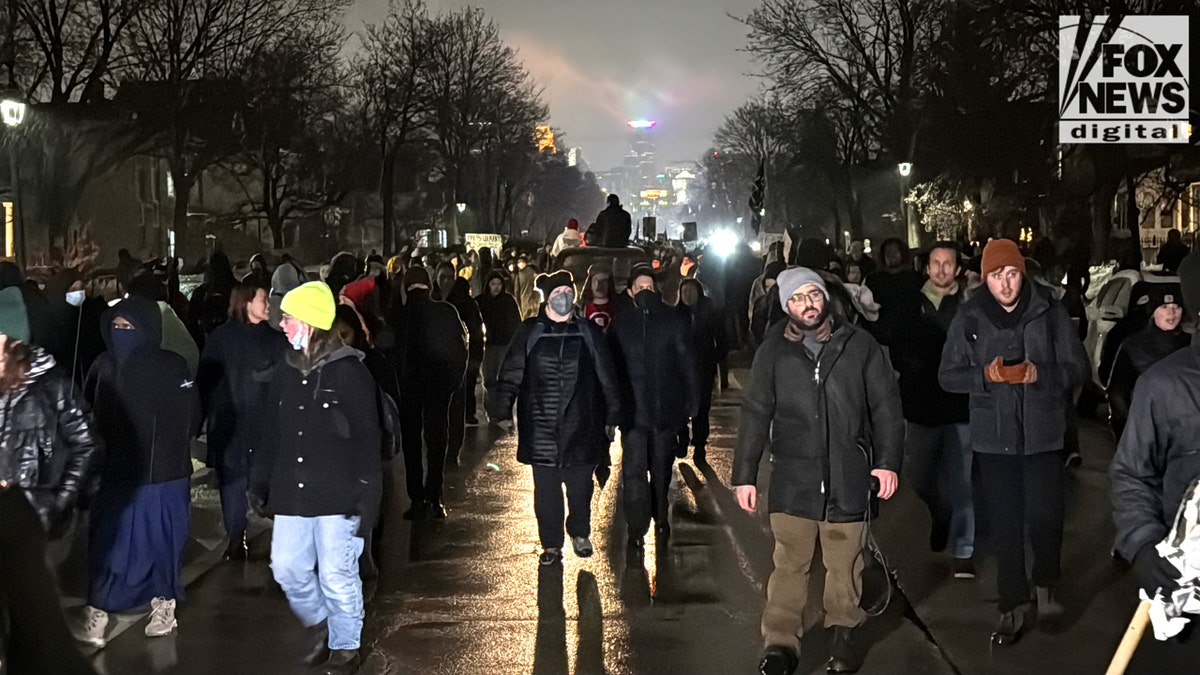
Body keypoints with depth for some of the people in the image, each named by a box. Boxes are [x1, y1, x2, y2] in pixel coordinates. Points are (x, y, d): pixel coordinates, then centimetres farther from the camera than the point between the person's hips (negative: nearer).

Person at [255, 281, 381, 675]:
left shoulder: (349, 371, -9)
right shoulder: (286, 372, 8)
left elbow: (367, 437, -8)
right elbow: (273, 434, 16)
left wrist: (366, 495, -11)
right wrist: (264, 482, 13)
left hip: (337, 496, -6)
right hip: (292, 495, 6)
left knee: (337, 576, 1)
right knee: (288, 569, 9)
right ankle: (320, 625, 34)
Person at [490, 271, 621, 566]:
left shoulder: (589, 332, 5)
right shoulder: (531, 332, 3)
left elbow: (607, 377, 8)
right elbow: (511, 374, 2)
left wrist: (611, 417, 6)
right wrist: (502, 412, -6)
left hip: (581, 426, 0)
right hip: (541, 428, 0)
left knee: (581, 485, 8)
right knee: (546, 488, 4)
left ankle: (580, 533, 30)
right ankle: (551, 544, 16)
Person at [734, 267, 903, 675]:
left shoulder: (859, 345, 3)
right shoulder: (773, 351, 3)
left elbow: (885, 407, 4)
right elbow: (755, 414, 4)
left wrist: (888, 460, -3)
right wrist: (744, 474, 2)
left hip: (848, 477, 0)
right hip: (793, 477, 0)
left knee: (844, 565, 9)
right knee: (789, 563, 1)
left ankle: (843, 635, 25)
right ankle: (780, 642, 9)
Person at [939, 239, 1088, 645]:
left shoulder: (1049, 313, -1)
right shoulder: (969, 318, 1)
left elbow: (1077, 367, 2)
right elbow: (948, 375, 3)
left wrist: (1040, 373, -16)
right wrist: (985, 374, -15)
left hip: (1043, 433, -1)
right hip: (993, 436, 1)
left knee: (1044, 516, -1)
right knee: (1003, 525, 5)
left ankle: (1046, 587, 27)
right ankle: (1014, 607, 17)